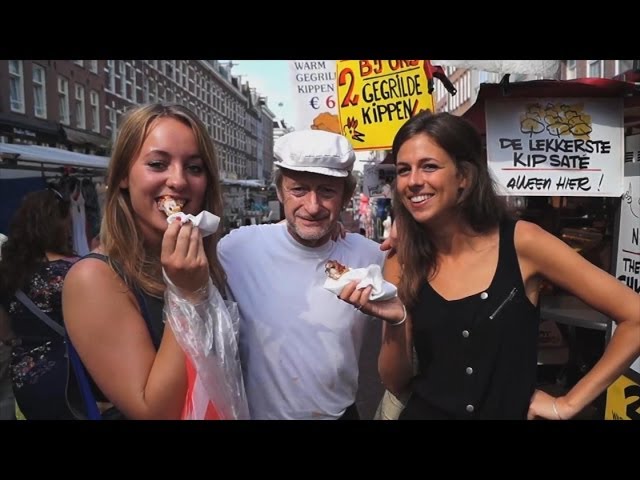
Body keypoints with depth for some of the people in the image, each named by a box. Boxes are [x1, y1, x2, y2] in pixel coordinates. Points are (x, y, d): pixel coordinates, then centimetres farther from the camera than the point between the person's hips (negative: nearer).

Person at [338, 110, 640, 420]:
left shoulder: (522, 242, -16)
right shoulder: (400, 264, -9)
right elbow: (396, 384, -6)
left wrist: (569, 403, -10)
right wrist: (395, 323, -23)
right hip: (424, 413, 2)